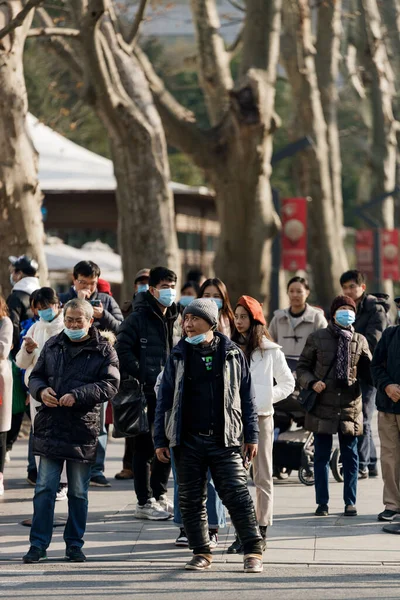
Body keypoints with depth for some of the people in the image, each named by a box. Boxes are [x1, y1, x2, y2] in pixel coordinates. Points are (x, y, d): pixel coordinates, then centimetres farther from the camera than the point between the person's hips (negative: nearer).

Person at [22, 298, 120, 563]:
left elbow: (110, 385, -11)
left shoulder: (104, 351, -1)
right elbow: (35, 376, 16)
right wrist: (41, 390, -8)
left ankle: (75, 544, 18)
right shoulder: (52, 346, 10)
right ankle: (39, 544, 5)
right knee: (45, 489, 1)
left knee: (79, 492, 8)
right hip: (50, 428, 2)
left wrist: (77, 395, -21)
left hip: (83, 430, -2)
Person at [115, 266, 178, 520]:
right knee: (146, 448, -2)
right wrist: (142, 375, -19)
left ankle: (159, 494, 26)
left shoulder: (175, 318, 13)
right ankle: (145, 502, 4)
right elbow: (122, 349, -15)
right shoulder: (138, 318, -8)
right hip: (146, 394, -7)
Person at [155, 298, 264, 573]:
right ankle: (202, 553, 15)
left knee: (237, 495, -8)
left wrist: (251, 436, 3)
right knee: (191, 500, 5)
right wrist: (161, 440, 5)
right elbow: (164, 398, 10)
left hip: (225, 440, -2)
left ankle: (254, 551, -3)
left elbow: (247, 397, 7)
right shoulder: (179, 355, 9)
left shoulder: (232, 354, 5)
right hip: (188, 441, 2)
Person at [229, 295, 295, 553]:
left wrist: (266, 397, -5)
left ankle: (261, 532, 4)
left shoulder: (271, 351, 2)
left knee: (262, 476, 2)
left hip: (261, 417, -3)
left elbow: (287, 383, 7)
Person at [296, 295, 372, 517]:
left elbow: (368, 371, 9)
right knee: (321, 455, 6)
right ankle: (322, 502, 15)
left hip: (350, 407, 1)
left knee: (350, 455, 5)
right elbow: (302, 367, 6)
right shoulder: (317, 338, 1)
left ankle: (350, 502, 14)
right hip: (323, 405, -1)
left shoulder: (360, 341, 6)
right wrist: (312, 383, -13)